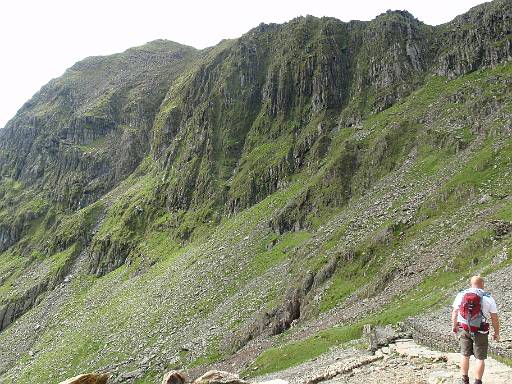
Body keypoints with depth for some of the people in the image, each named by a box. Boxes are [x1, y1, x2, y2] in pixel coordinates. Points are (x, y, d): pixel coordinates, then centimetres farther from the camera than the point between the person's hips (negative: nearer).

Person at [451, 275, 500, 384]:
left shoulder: (461, 295, -2)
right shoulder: (488, 298, -9)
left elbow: (454, 313, 4)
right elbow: (495, 319, -6)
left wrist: (455, 326, 19)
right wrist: (496, 333, 8)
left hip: (463, 329, 3)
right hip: (480, 332, -2)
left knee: (465, 355, 16)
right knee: (480, 358, 9)